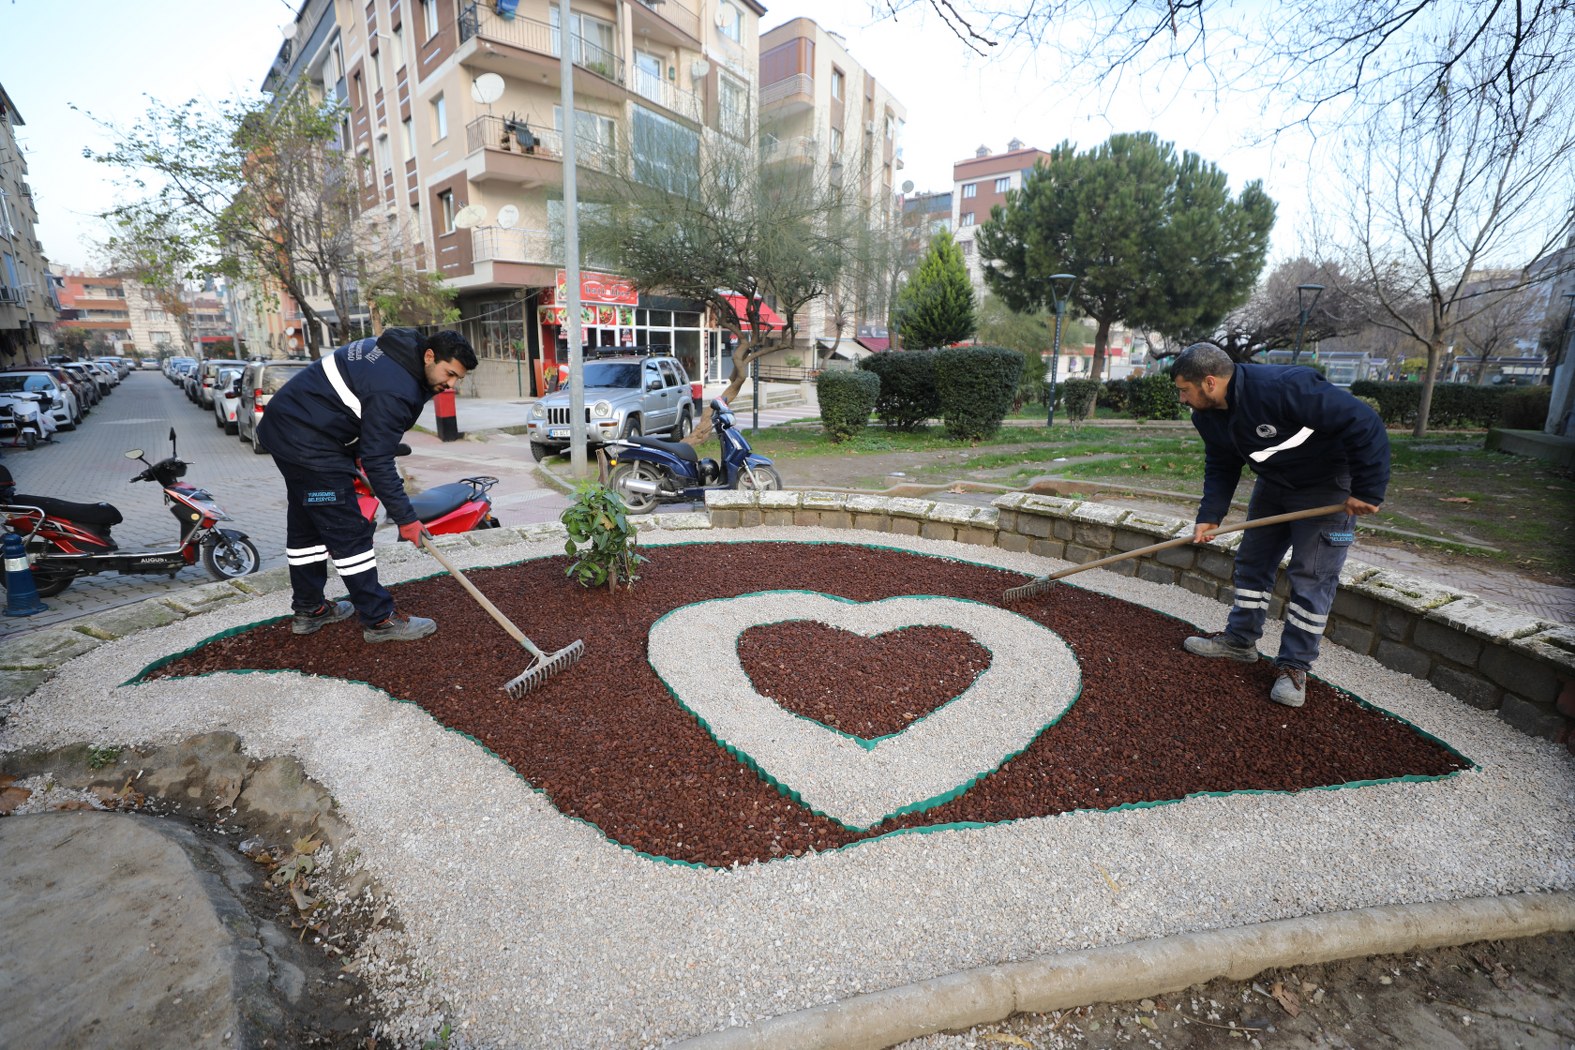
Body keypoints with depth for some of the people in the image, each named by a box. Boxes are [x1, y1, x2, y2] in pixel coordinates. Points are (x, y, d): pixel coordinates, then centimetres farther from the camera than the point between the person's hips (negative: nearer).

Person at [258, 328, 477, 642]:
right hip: (309, 444, -11)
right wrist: (405, 518, -19)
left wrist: (353, 455, 16)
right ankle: (379, 620, 0)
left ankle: (308, 610, 32)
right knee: (349, 533, -7)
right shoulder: (395, 389, -25)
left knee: (306, 524, 18)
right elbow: (378, 461, -23)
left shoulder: (394, 350, 4)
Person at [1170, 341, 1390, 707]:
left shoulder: (1284, 387, -35)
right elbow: (1221, 468, 2)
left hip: (1327, 488, -7)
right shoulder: (1208, 417, -9)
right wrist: (1209, 516, -10)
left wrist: (1367, 491, -28)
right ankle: (1240, 640, 24)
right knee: (1252, 560, 10)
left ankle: (1294, 667, 6)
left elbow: (1363, 425, -31)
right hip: (1274, 484, 8)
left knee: (1311, 576, -4)